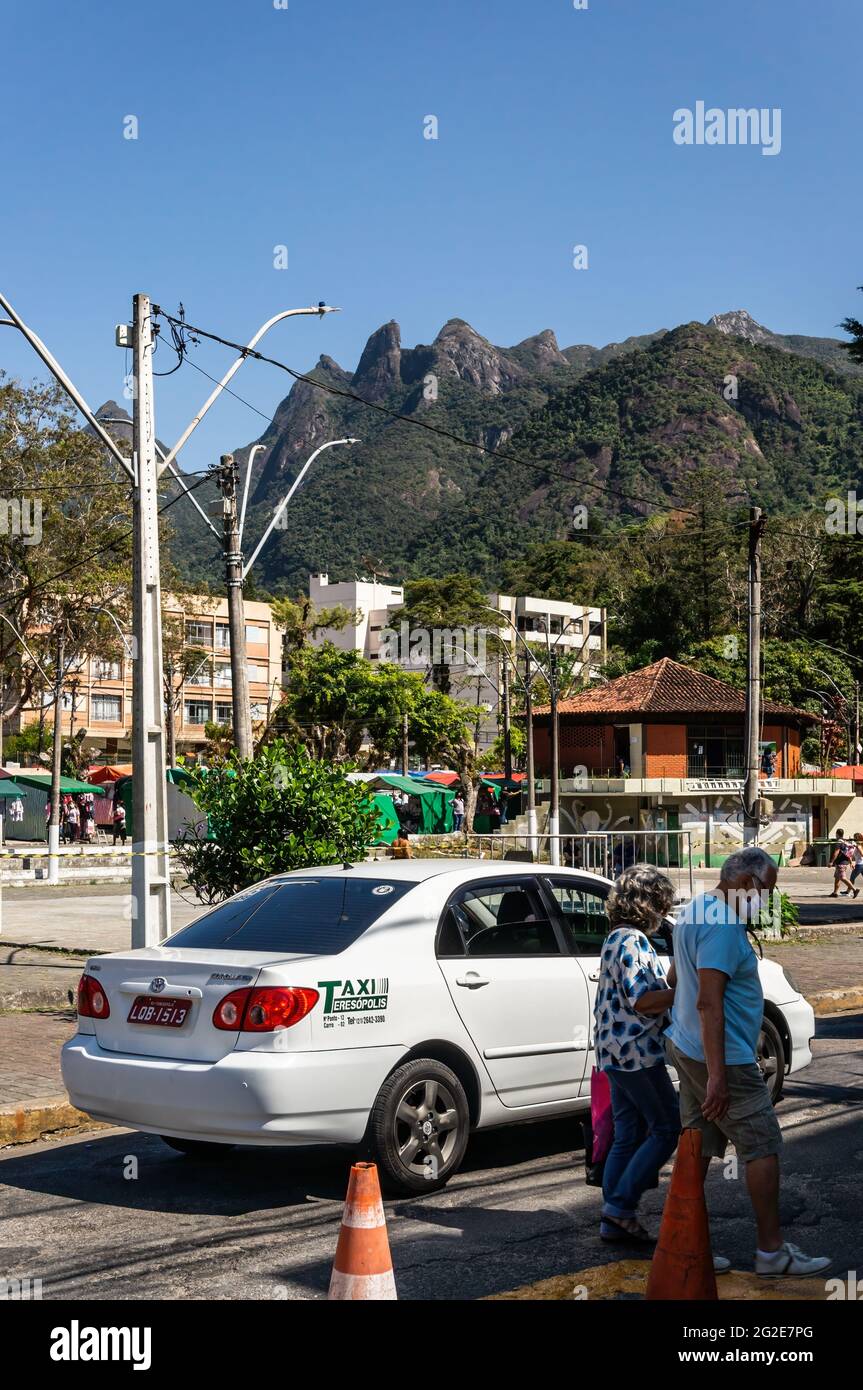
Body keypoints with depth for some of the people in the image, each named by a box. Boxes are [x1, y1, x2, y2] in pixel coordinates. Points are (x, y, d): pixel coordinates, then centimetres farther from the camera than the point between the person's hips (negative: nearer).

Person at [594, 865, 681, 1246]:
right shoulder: (633, 942, -15)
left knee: (628, 1136, 12)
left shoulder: (617, 939, 17)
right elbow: (642, 1000, -21)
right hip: (637, 1052, -10)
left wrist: (673, 979, 11)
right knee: (668, 1128, -2)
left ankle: (614, 1221, 13)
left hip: (615, 1053, 10)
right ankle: (621, 1205, -3)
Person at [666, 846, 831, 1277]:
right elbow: (709, 1003, -27)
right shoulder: (722, 926, -21)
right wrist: (717, 1077, -28)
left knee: (698, 1146, 11)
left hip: (687, 1048, 10)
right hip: (725, 1057, -10)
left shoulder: (695, 910, 12)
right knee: (762, 1146, -1)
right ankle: (772, 1251, 5)